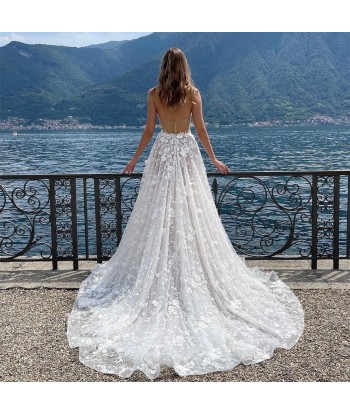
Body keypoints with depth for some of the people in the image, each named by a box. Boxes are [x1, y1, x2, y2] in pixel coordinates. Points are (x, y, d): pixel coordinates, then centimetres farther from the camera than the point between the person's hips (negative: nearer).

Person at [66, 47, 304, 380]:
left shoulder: (154, 94, 0)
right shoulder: (193, 92, -1)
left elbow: (149, 130, 1)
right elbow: (200, 129, -1)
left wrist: (135, 159, 11)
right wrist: (214, 159, 8)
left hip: (162, 153, 0)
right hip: (187, 152, 0)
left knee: (161, 214, 6)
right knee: (192, 213, 4)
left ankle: (161, 278, 11)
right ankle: (194, 272, 10)